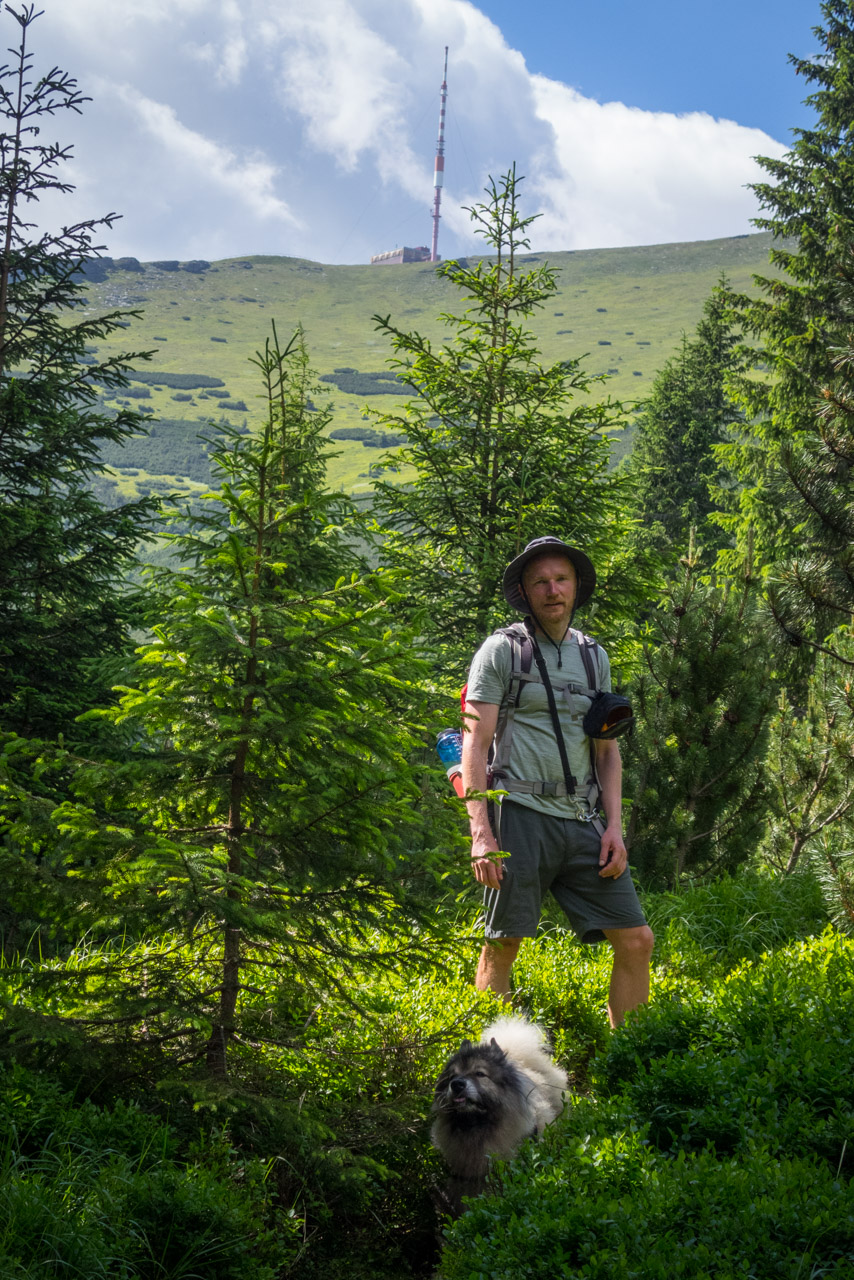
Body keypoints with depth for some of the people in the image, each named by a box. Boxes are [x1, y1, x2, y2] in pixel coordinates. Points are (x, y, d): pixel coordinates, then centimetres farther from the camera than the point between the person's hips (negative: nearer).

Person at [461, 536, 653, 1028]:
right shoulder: (501, 650, 1)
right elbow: (475, 744, -5)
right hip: (522, 814, -5)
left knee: (636, 940, 1)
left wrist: (615, 826, 7)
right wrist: (481, 832, -15)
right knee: (503, 946, -2)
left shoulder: (594, 656, 17)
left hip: (582, 821, 5)